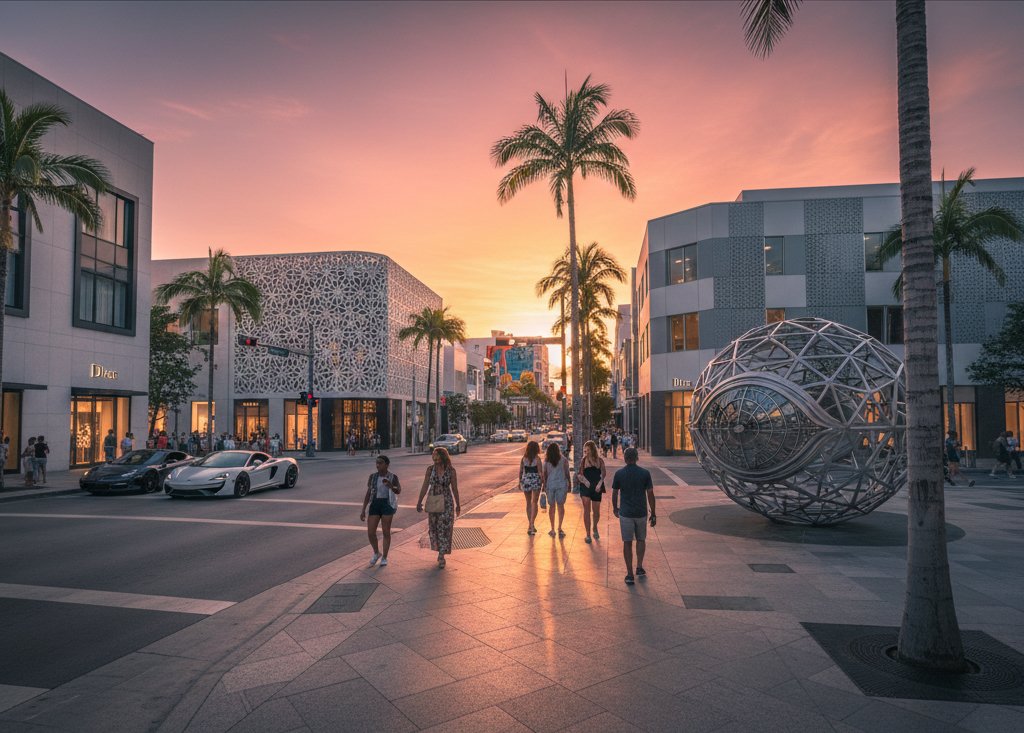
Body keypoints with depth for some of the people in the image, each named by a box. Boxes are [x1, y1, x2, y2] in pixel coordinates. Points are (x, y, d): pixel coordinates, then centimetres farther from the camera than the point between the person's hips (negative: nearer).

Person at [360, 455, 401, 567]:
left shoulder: (392, 477, -2)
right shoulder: (373, 476, 5)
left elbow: (398, 491, -11)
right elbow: (368, 494, 7)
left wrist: (390, 486, -32)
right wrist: (363, 510, 5)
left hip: (387, 504, -3)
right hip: (375, 504, 3)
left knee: (386, 532, 2)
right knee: (370, 532, -1)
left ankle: (384, 557, 19)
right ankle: (376, 553, 25)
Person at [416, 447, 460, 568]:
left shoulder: (451, 470, -8)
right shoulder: (430, 469, -3)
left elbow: (455, 489, -2)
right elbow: (425, 486, -2)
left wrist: (458, 505, 4)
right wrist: (419, 502, -5)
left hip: (446, 502, -3)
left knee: (444, 528, -6)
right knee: (434, 527, 12)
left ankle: (441, 557, -3)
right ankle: (441, 552, 31)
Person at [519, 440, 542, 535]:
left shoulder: (523, 458, 2)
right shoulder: (537, 458, -9)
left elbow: (520, 471, 5)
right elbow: (540, 472, -10)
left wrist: (520, 482, 16)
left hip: (525, 480, 4)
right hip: (535, 480, -3)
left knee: (528, 503, 15)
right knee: (534, 503, -1)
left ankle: (530, 525, 21)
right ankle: (532, 524, -16)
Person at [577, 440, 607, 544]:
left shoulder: (599, 460, 2)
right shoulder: (584, 460, 4)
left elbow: (604, 473, -4)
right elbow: (581, 474, 9)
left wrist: (599, 484, -17)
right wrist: (579, 477, -13)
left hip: (596, 488, 0)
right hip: (585, 486, 0)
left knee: (596, 511, 9)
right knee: (587, 510, -9)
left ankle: (595, 528, 39)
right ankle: (588, 535, -1)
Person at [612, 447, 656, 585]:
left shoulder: (619, 474, -5)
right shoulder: (645, 473, -5)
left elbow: (614, 493, 3)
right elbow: (650, 494, -4)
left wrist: (615, 508, 20)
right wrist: (653, 514, 4)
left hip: (625, 513, -1)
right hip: (641, 512, 1)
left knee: (627, 543, 4)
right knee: (641, 540, 22)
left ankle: (630, 575, 5)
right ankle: (639, 567, 21)